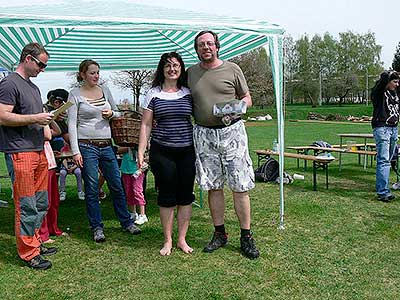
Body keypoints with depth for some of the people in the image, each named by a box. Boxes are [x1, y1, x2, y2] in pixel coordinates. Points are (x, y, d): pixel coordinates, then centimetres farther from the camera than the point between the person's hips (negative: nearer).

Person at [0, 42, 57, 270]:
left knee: (41, 204, 14)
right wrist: (35, 118, -16)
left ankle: (35, 242, 27)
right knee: (27, 206, -4)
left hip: (38, 151, 9)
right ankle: (28, 253, 6)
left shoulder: (34, 87, 21)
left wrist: (48, 119, 12)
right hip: (21, 153, -9)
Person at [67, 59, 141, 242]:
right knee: (92, 189, 2)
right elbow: (72, 124, -7)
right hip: (87, 146, -4)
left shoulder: (105, 90, 11)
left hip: (106, 145, 4)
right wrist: (75, 151, -13)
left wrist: (111, 114, -4)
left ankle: (126, 222, 23)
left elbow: (117, 113, 21)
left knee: (117, 186, 9)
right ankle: (97, 227, 16)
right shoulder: (75, 94, -2)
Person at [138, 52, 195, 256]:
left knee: (186, 195, 5)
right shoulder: (153, 94, 3)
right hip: (162, 152, -2)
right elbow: (146, 125, 2)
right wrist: (140, 151, -4)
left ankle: (182, 239, 20)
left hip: (187, 151, 2)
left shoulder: (188, 94, 8)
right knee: (167, 196, 2)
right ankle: (168, 241, 17)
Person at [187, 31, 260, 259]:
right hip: (204, 134, 2)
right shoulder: (191, 73, 11)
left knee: (240, 186, -2)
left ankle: (246, 236, 9)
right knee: (213, 187, 7)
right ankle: (220, 234, 20)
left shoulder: (232, 69, 4)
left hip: (232, 131, -2)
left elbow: (247, 98, 9)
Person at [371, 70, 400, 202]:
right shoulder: (378, 92, -6)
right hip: (382, 128, -8)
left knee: (388, 160, 12)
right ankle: (383, 192, -15)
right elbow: (384, 77, -22)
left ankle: (381, 186, 23)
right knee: (383, 160, -13)